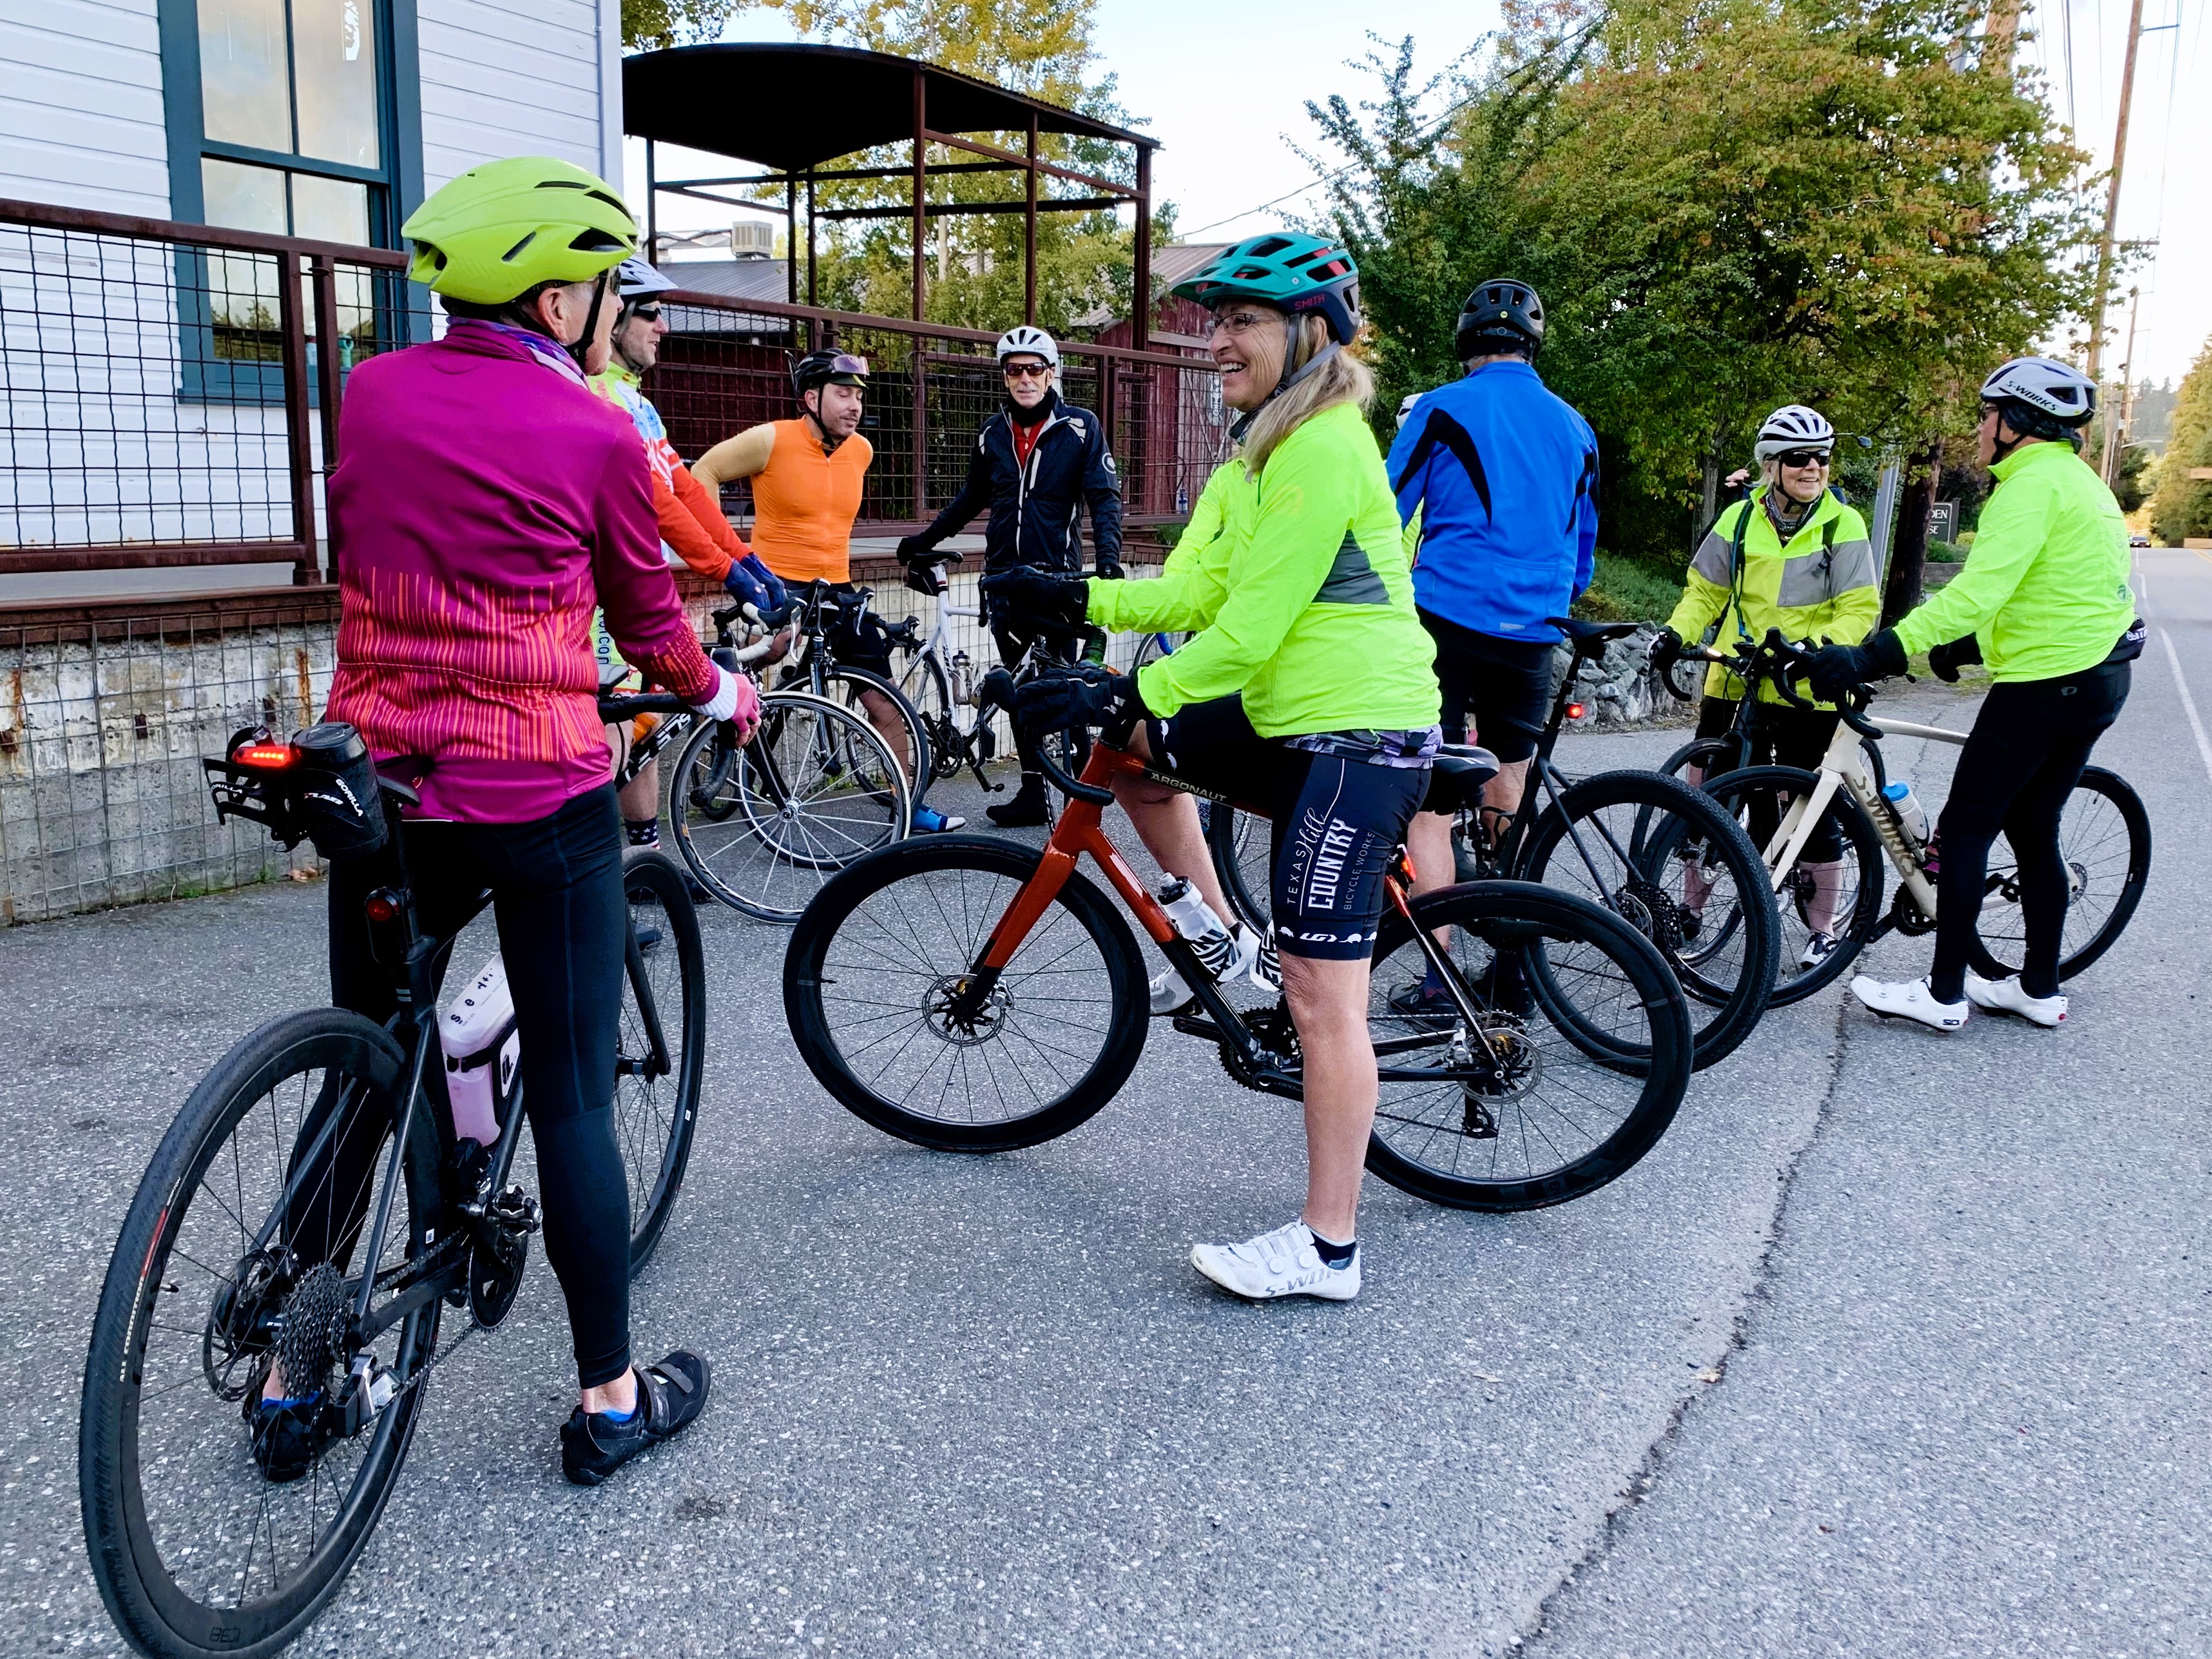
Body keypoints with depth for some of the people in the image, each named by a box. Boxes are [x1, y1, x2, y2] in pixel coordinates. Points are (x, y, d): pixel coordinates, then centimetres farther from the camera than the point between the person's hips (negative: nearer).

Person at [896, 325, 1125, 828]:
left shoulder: (1081, 427, -3)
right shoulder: (993, 433, 10)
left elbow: (1104, 495, -8)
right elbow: (971, 497, 22)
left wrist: (1108, 555, -23)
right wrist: (926, 539, 21)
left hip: (1058, 577, -5)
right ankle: (1033, 791, 14)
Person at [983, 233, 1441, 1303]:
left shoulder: (1324, 449, -17)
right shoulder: (1284, 442, 16)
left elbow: (1250, 629, -21)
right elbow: (1212, 586, 13)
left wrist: (1128, 694, -17)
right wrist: (1081, 601, 5)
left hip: (1356, 739, -10)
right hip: (1297, 721, 10)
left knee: (1321, 997, -8)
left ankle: (1328, 1250, 3)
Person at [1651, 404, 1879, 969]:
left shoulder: (1844, 525, -2)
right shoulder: (1740, 519, 5)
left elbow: (1860, 607, -6)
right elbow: (1705, 591, 10)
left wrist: (1822, 647, -24)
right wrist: (1677, 633, -9)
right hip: (1734, 685, 3)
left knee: (1815, 810, 4)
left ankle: (1822, 929, 17)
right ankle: (1690, 906, 22)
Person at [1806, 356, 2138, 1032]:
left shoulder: (2034, 483, -16)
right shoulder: (2077, 480, 17)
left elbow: (1979, 590, -29)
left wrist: (1873, 655, -34)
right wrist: (1965, 647, 28)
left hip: (2044, 683, -10)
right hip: (2097, 678, 10)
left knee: (1965, 827, -4)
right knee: (2033, 829, 16)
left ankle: (1944, 994, 0)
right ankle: (2039, 988, 23)